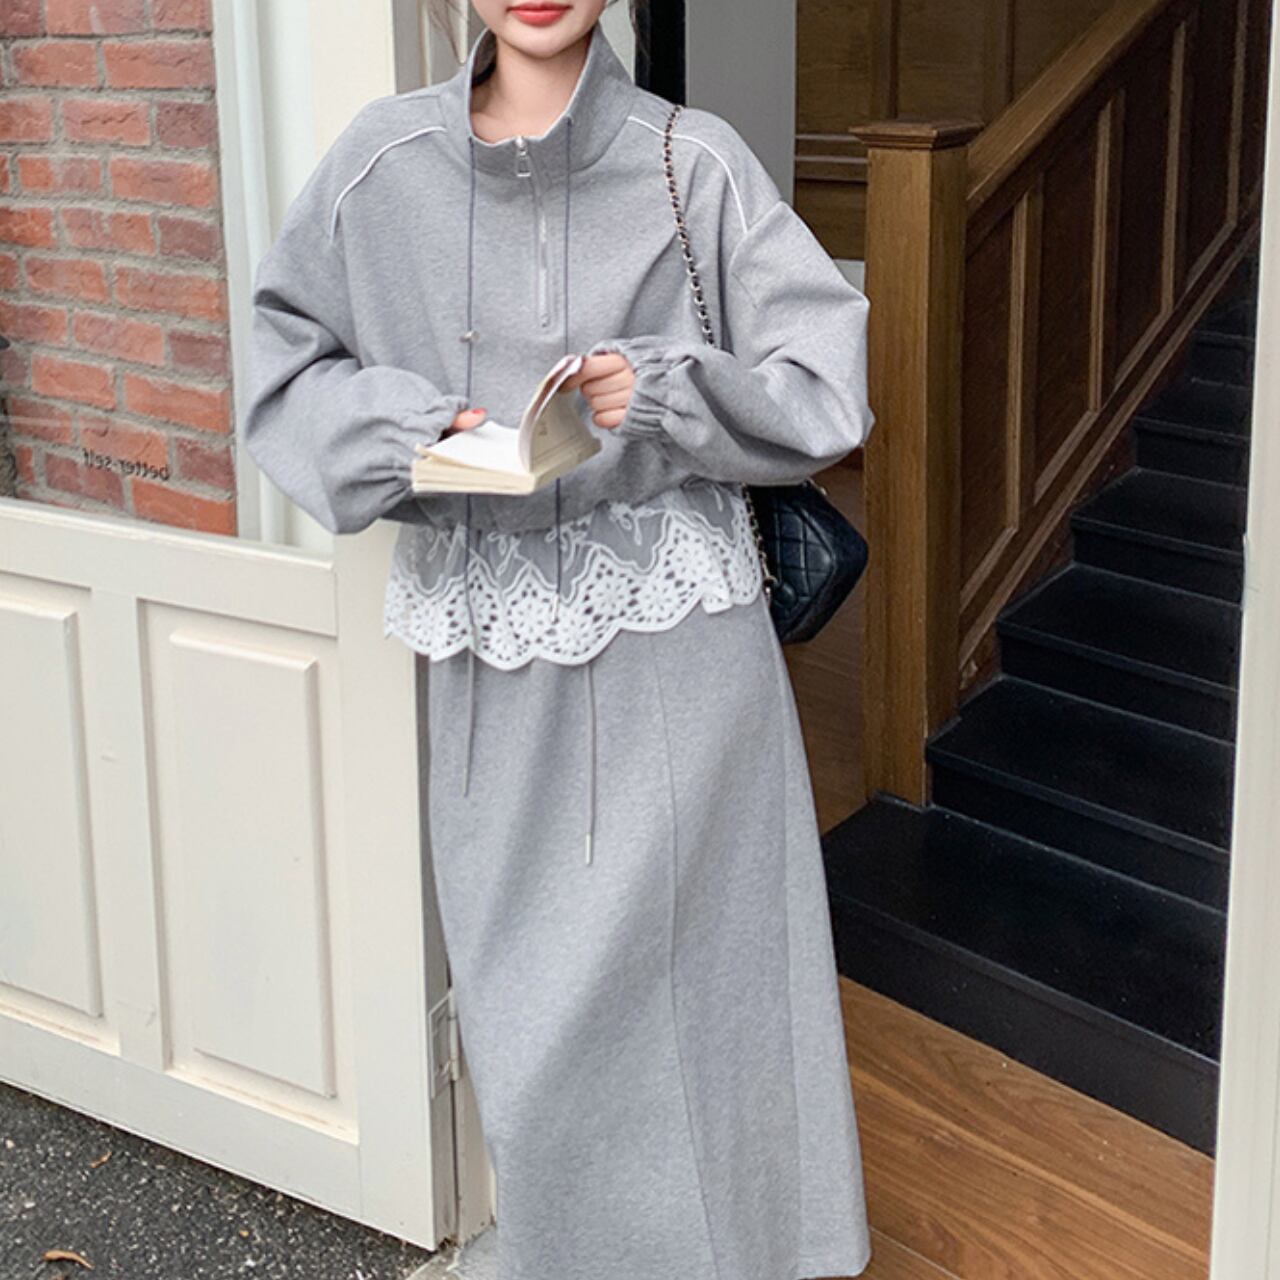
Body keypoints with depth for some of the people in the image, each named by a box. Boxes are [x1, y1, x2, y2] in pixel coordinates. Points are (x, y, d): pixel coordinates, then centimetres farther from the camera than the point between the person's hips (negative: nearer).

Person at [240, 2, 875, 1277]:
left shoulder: (693, 163, -3)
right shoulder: (383, 163, 2)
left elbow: (825, 381, -1)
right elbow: (286, 364, 7)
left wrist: (667, 391, -17)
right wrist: (420, 427, -11)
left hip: (671, 642, -2)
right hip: (491, 650, 2)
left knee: (692, 964, 4)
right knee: (528, 991, 11)